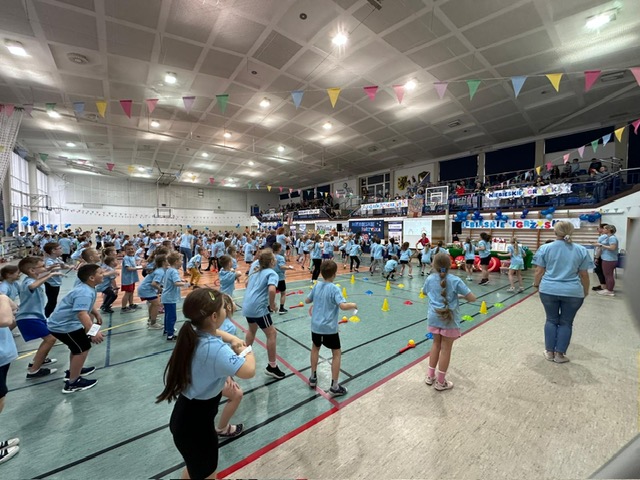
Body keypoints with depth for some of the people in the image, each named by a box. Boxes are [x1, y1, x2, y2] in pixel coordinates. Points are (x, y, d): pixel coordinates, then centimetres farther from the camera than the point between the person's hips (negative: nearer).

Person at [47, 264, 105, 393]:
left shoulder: (87, 288, 4)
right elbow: (82, 314, -45)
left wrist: (96, 314, 31)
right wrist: (93, 332, -53)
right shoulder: (84, 293, -31)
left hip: (64, 322, 11)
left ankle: (73, 371, 44)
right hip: (63, 326, -11)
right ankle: (73, 383, 3)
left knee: (78, 346, 26)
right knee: (83, 348, -7)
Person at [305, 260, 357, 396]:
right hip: (329, 328, -5)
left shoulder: (317, 286, 0)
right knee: (337, 354, 12)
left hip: (316, 326, 5)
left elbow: (307, 300, 12)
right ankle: (334, 387, 16)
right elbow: (343, 306, -28)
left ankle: (313, 378, 38)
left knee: (315, 348, 28)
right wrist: (353, 305, -10)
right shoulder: (334, 289, -17)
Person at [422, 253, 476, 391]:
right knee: (446, 349, 10)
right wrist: (460, 295, 5)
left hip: (434, 317, 4)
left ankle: (430, 376, 32)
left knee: (436, 345, 21)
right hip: (449, 319, -3)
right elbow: (472, 298, -12)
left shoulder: (430, 279, -4)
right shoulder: (455, 280, -15)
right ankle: (440, 382, 24)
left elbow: (424, 292, 15)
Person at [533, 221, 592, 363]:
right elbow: (584, 275, 4)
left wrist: (536, 284, 15)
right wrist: (586, 291, 19)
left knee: (551, 320, 14)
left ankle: (550, 352, 20)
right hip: (572, 292, 1)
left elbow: (539, 271, -2)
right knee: (566, 323, 12)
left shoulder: (545, 248, -4)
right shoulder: (581, 250, 0)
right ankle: (559, 354, 18)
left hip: (549, 290, 0)